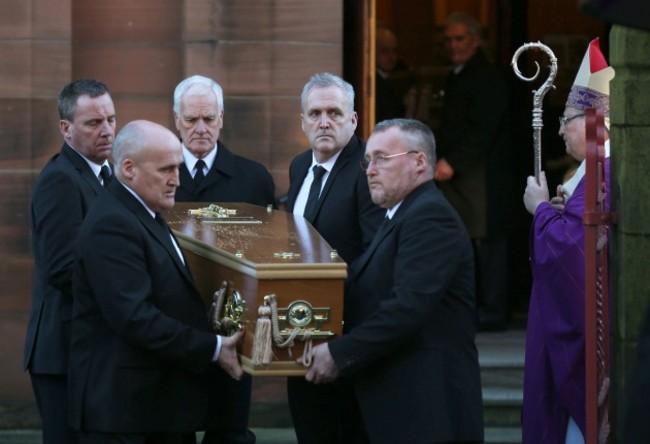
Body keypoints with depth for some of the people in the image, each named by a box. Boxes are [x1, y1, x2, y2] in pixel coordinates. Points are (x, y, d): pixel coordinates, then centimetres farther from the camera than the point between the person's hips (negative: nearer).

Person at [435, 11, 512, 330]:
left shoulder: (487, 79, -9)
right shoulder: (454, 79, 20)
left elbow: (482, 132, -17)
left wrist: (453, 163, -20)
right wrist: (443, 163, 11)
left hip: (482, 175, -9)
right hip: (456, 176, 9)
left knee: (486, 240, -7)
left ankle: (492, 312, -4)